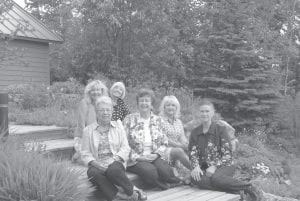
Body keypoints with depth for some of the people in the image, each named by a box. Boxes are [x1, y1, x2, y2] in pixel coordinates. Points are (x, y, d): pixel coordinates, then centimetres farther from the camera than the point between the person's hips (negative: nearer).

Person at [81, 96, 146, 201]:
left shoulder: (118, 126, 13)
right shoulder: (88, 130, 11)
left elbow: (125, 148, 6)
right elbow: (85, 154, 6)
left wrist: (115, 159, -12)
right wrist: (95, 163, -13)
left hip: (115, 163, 0)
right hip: (97, 165, 0)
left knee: (113, 169, -34)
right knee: (93, 173, -34)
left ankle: (132, 191, -15)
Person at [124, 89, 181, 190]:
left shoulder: (157, 120, 12)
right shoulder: (129, 120, 1)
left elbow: (164, 143, 12)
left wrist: (157, 154, -6)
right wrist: (137, 157, -12)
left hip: (154, 157, 2)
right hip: (135, 159, -2)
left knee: (165, 170, -30)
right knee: (150, 171, -32)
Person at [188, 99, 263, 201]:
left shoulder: (220, 129, 0)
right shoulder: (195, 133, 12)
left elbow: (227, 154, -5)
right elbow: (193, 154, 5)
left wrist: (214, 166, -20)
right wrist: (196, 167, -16)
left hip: (223, 166, -3)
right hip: (204, 168, 3)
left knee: (216, 178, -37)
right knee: (195, 179, -32)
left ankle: (249, 188, -19)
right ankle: (235, 190, -28)